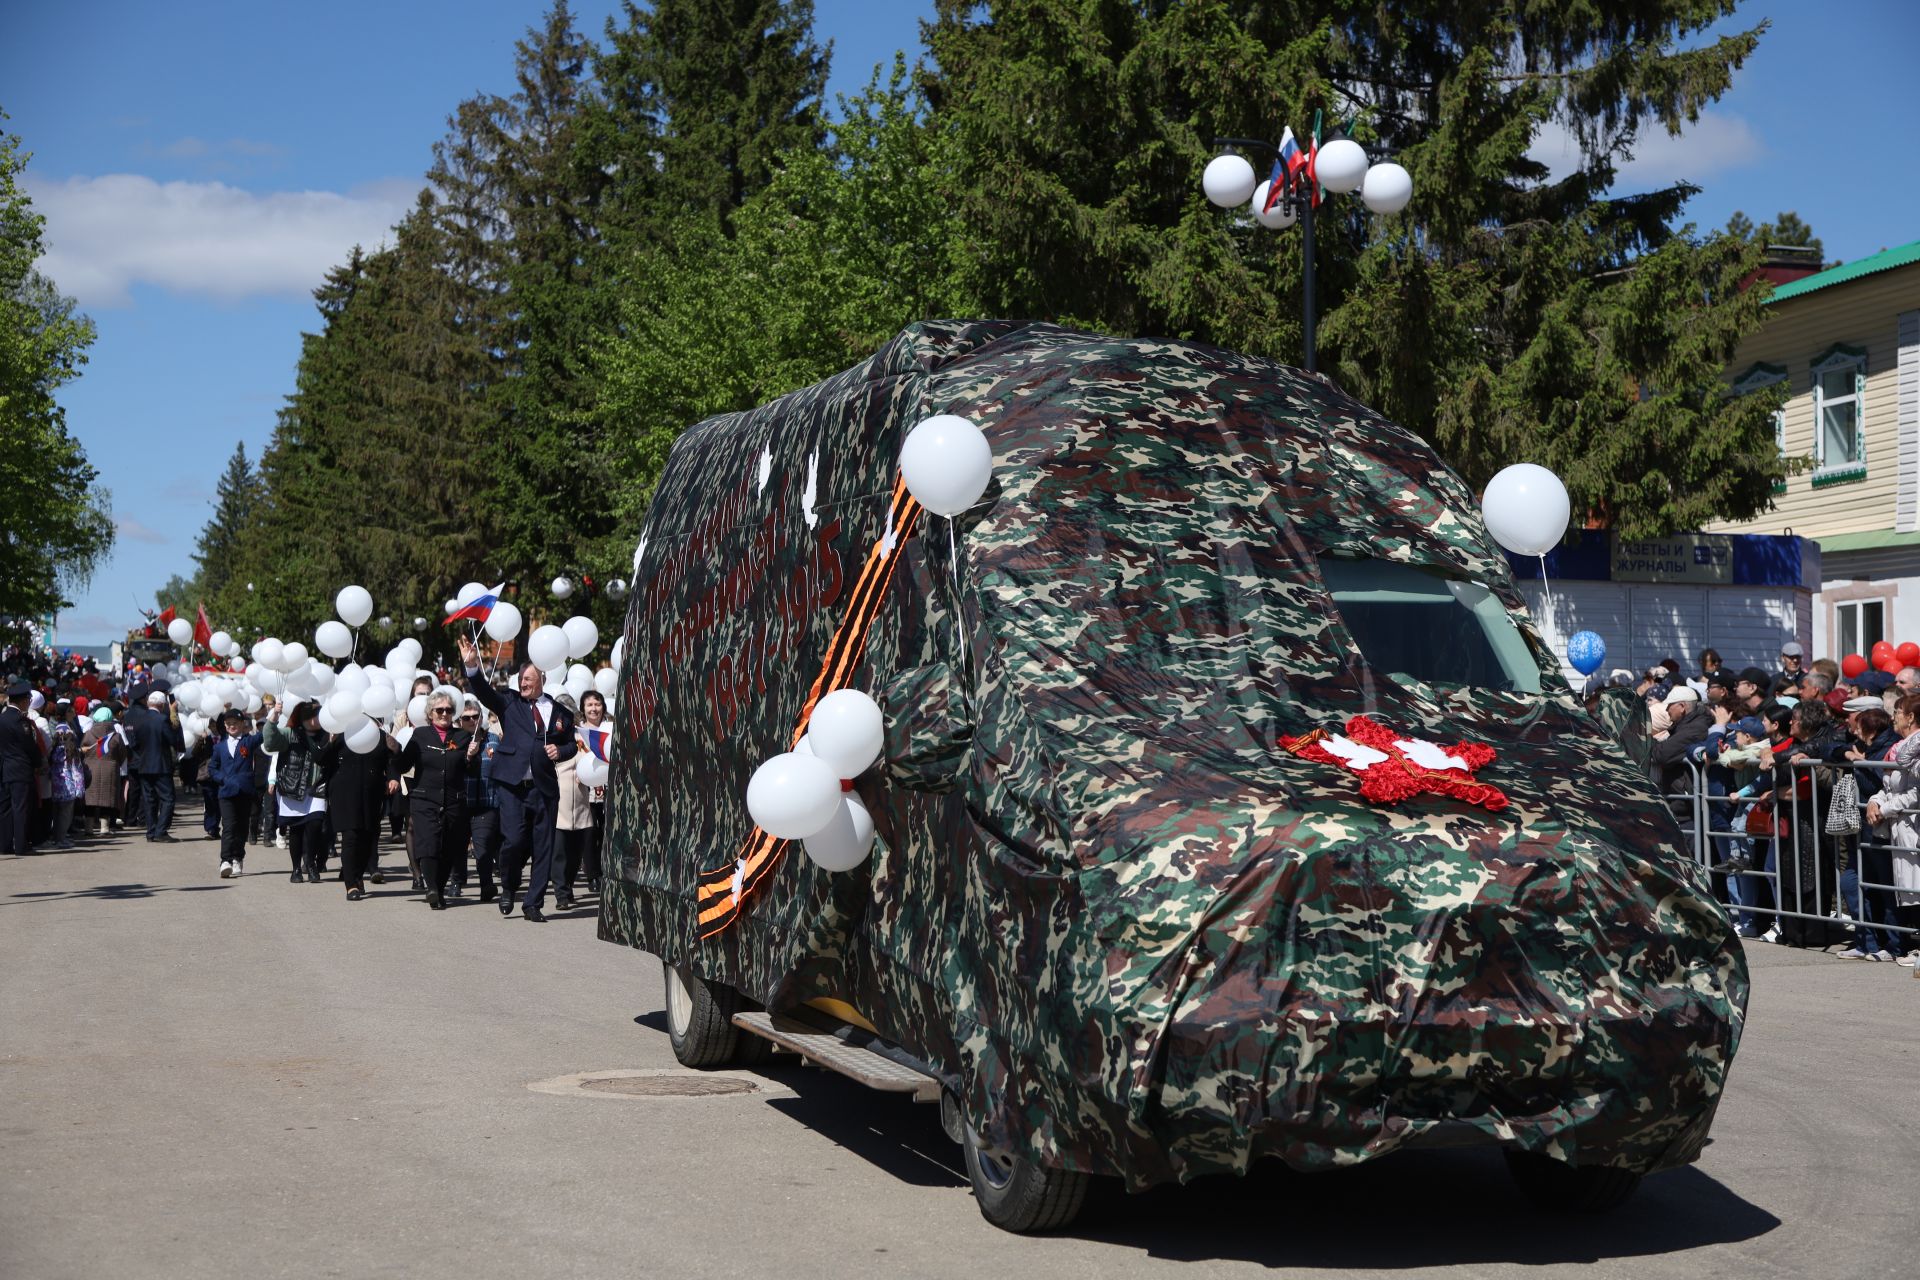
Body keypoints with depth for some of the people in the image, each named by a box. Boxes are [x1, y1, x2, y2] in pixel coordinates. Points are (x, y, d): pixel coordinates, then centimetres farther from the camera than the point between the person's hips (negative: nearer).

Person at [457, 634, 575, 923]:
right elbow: (484, 692, -8)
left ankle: (533, 904, 14)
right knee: (513, 839, -13)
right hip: (512, 785, -2)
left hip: (544, 788, 2)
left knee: (542, 848, 3)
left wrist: (560, 751, -2)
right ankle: (509, 888, 14)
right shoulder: (510, 702, 7)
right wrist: (471, 666, -24)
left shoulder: (559, 712, 11)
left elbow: (570, 744, 20)